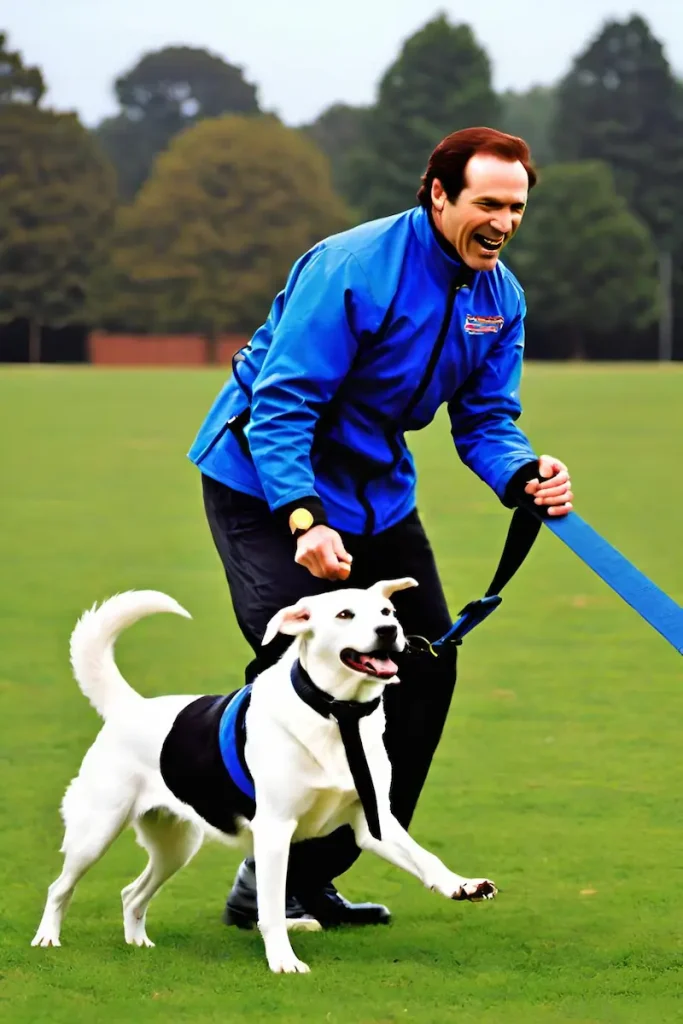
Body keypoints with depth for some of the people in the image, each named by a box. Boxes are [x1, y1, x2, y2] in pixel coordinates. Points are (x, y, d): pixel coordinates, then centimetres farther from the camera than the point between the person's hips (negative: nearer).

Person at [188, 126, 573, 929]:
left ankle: (314, 876, 13)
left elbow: (484, 421, 0)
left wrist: (524, 475, -23)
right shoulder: (351, 271, -27)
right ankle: (265, 883, -8)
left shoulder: (499, 296, -3)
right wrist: (303, 521, -42)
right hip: (268, 483, -8)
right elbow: (281, 406, -29)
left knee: (423, 671, 4)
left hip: (374, 492, 8)